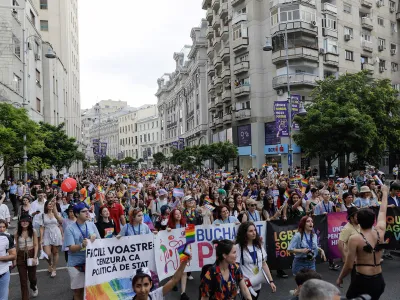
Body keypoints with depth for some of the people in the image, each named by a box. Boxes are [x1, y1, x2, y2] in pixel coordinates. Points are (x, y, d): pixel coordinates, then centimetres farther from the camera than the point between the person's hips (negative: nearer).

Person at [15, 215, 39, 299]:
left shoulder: (33, 232, -6)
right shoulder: (17, 233, -1)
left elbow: (36, 245, -4)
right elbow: (16, 246, 6)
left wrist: (35, 257, -13)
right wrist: (15, 258, 6)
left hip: (31, 254, -1)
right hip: (21, 256, 1)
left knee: (31, 276, 12)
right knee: (23, 279, 4)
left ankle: (34, 287, 46)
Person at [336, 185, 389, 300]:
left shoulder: (354, 238, -15)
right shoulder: (380, 232, -1)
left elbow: (349, 266, -12)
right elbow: (383, 211, 15)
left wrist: (340, 278, 5)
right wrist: (385, 192, 29)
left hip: (363, 281, -6)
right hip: (379, 281, 6)